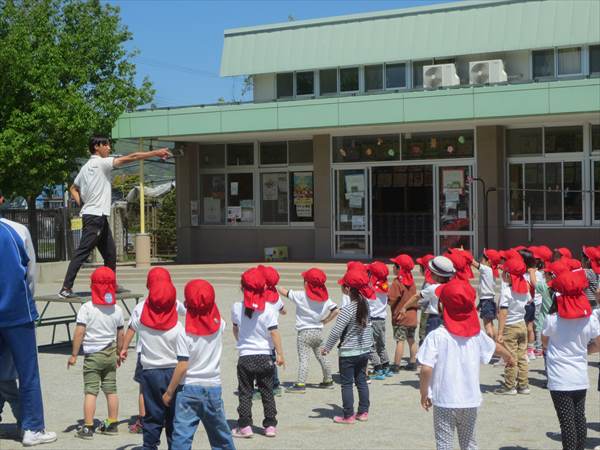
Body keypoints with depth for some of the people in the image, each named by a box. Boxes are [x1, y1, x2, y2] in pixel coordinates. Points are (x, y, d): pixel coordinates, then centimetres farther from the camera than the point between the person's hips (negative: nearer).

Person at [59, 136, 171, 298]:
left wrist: (82, 204, 13)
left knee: (110, 252, 14)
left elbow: (73, 189, 25)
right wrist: (156, 153, -12)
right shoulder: (101, 163, -9)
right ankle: (66, 288, -13)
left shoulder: (86, 167, 17)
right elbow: (131, 158, -13)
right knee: (82, 252, -11)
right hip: (95, 216, -10)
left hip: (99, 217, 10)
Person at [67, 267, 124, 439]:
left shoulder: (86, 308, -13)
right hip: (110, 354, 4)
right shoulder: (117, 309, 1)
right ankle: (112, 424, 20)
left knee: (90, 391, -3)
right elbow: (120, 335, 9)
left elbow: (79, 333, -15)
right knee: (111, 390, 12)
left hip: (92, 355, -4)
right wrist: (119, 353, 23)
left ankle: (87, 427, -5)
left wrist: (74, 355, -8)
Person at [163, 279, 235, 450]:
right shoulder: (218, 324, -4)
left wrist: (169, 392, -7)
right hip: (213, 387, 4)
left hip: (189, 388, -4)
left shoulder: (186, 330, -15)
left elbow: (182, 366, -15)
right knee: (222, 436, 19)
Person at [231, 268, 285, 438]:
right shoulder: (268, 310, -10)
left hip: (245, 356, 0)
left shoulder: (237, 307, -4)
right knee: (267, 392, 11)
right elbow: (274, 333, -11)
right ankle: (270, 425, 13)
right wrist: (280, 354, -3)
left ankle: (245, 426, 6)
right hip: (265, 356, 0)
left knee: (245, 393, 8)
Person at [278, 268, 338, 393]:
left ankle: (300, 384, -16)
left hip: (305, 332, -5)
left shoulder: (300, 296, -12)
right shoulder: (325, 297, 2)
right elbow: (336, 310, -1)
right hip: (319, 331, 5)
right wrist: (325, 321, 6)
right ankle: (328, 381, 29)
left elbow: (283, 291, -10)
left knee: (303, 359, -9)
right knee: (322, 357, 18)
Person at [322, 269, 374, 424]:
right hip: (364, 350, 7)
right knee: (361, 381, 15)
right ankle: (363, 412, 21)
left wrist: (327, 348, -8)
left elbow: (336, 332, -18)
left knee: (347, 384, 3)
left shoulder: (347, 309, -20)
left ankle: (348, 416, 7)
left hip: (348, 353, -6)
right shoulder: (365, 305, -1)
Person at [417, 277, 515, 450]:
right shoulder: (476, 334, 0)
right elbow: (496, 347, 19)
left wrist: (424, 394, -3)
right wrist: (509, 357, 42)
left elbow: (426, 368, -19)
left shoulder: (436, 336, -14)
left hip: (445, 402, -4)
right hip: (471, 400, 4)